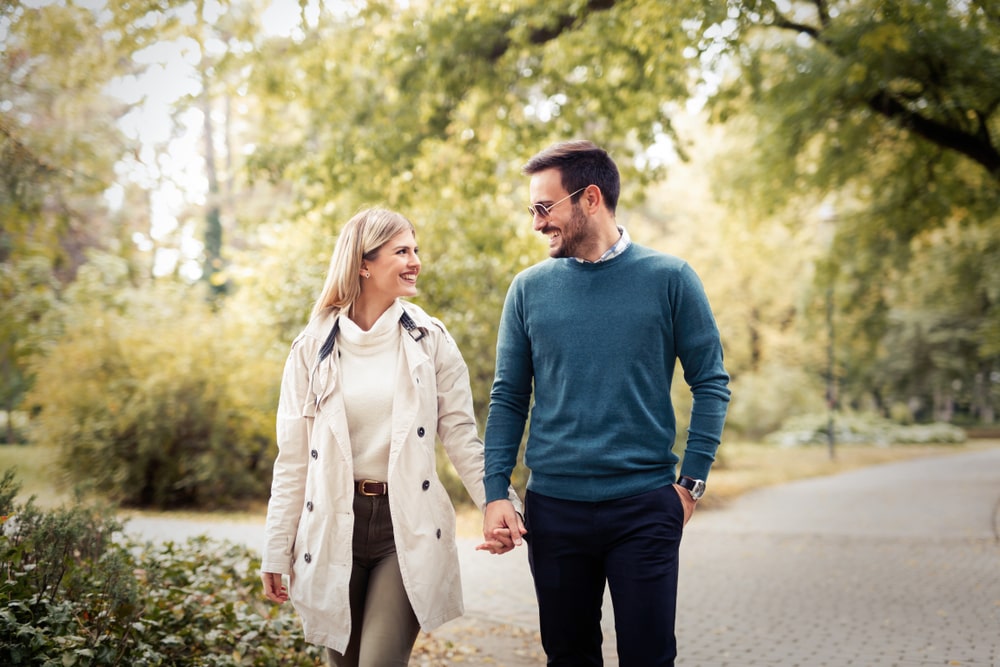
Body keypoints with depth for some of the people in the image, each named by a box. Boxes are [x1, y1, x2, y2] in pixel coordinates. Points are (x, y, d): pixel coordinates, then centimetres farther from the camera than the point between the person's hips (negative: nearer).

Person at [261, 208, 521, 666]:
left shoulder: (428, 339, 1)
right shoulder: (314, 348, 1)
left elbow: (461, 435, 2)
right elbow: (293, 458, 4)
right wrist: (277, 552, 3)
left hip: (407, 527, -1)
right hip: (336, 527, 1)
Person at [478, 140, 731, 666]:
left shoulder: (668, 278, -2)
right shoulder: (529, 288, 4)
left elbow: (710, 383, 0)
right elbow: (508, 399, 6)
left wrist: (691, 482, -6)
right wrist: (496, 492, -3)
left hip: (645, 507, -2)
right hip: (553, 507, 2)